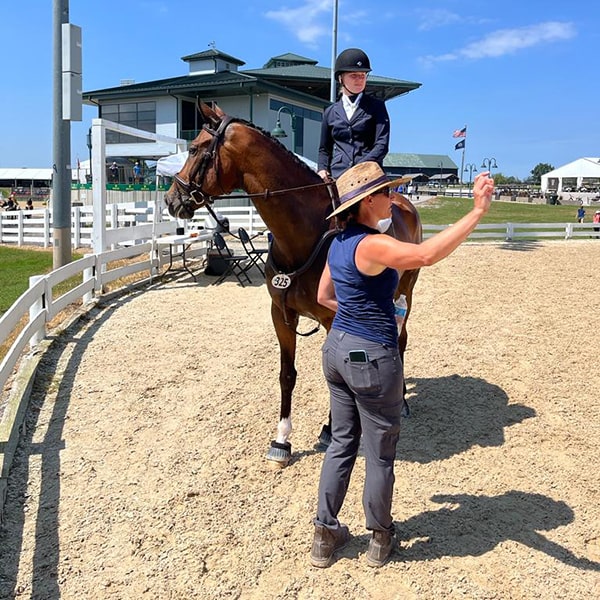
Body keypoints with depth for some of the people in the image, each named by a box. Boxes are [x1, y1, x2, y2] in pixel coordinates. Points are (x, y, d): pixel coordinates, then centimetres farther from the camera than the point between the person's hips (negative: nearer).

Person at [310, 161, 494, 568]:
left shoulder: (340, 243, 6)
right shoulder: (372, 245, -22)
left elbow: (324, 296, 17)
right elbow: (426, 255, -40)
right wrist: (477, 212, -38)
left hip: (337, 348, 9)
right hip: (372, 358, -9)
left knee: (341, 444, 19)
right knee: (380, 454, 10)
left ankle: (325, 537, 29)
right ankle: (380, 540, 29)